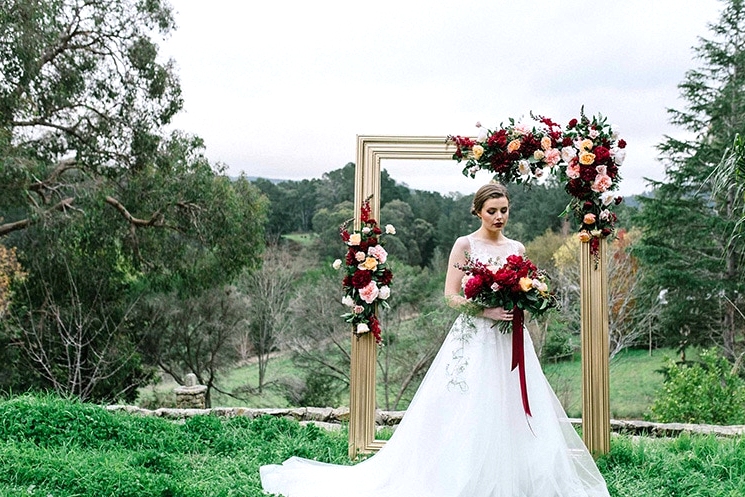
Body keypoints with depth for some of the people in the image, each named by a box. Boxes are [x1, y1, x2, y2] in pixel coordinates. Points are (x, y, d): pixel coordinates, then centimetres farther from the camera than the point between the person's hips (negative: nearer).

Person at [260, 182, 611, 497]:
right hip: (474, 339, -5)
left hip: (510, 341, 5)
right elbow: (451, 296, -6)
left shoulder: (516, 248, 12)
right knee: (468, 415, -6)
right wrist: (486, 310, -17)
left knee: (513, 415, 3)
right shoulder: (465, 244, -1)